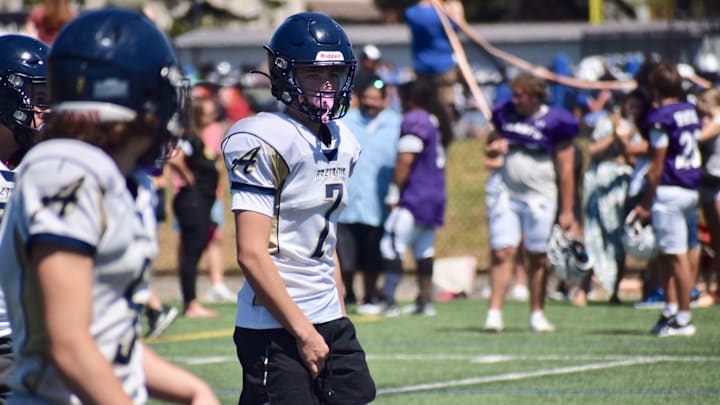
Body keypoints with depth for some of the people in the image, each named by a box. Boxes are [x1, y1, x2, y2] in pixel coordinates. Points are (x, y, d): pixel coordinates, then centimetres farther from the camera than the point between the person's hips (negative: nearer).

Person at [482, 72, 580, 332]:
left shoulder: (555, 123, -6)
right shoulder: (505, 115, 6)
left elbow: (565, 170, -4)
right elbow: (493, 142, 24)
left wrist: (567, 211, -5)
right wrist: (493, 146, -3)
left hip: (540, 199, -3)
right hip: (506, 195, 3)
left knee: (537, 258, 4)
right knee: (502, 252, -7)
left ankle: (537, 314, 14)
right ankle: (495, 312, -9)